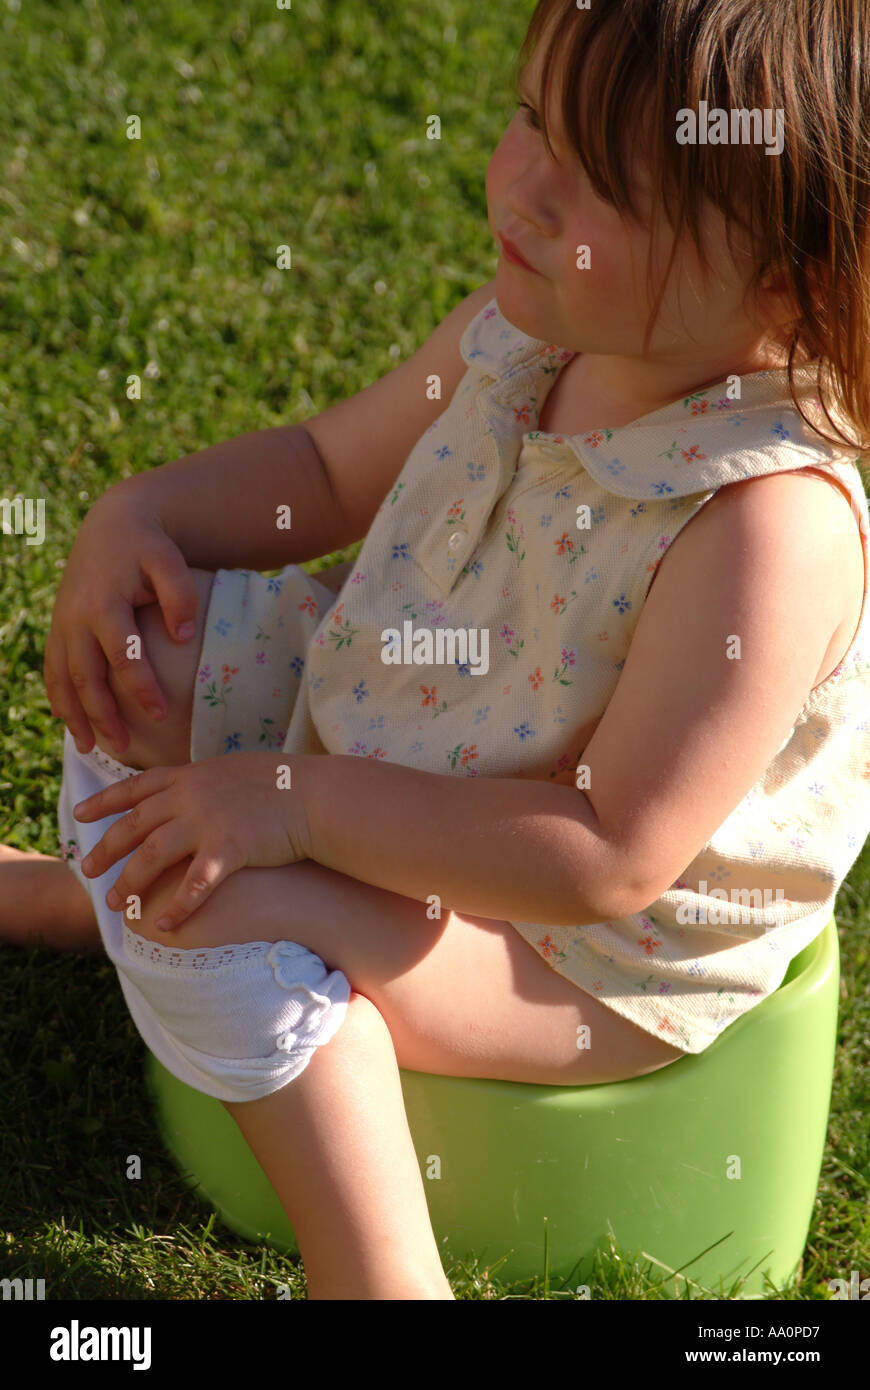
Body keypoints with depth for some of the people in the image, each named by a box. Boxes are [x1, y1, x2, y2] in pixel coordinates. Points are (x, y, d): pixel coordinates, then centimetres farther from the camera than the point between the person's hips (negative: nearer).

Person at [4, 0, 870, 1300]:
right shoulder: (526, 329, -11)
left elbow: (613, 856, -33)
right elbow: (327, 469, 7)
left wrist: (304, 805, -31)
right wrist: (137, 514, -10)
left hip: (590, 952, -8)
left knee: (220, 915, -27)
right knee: (147, 634, 5)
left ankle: (383, 1270, -8)